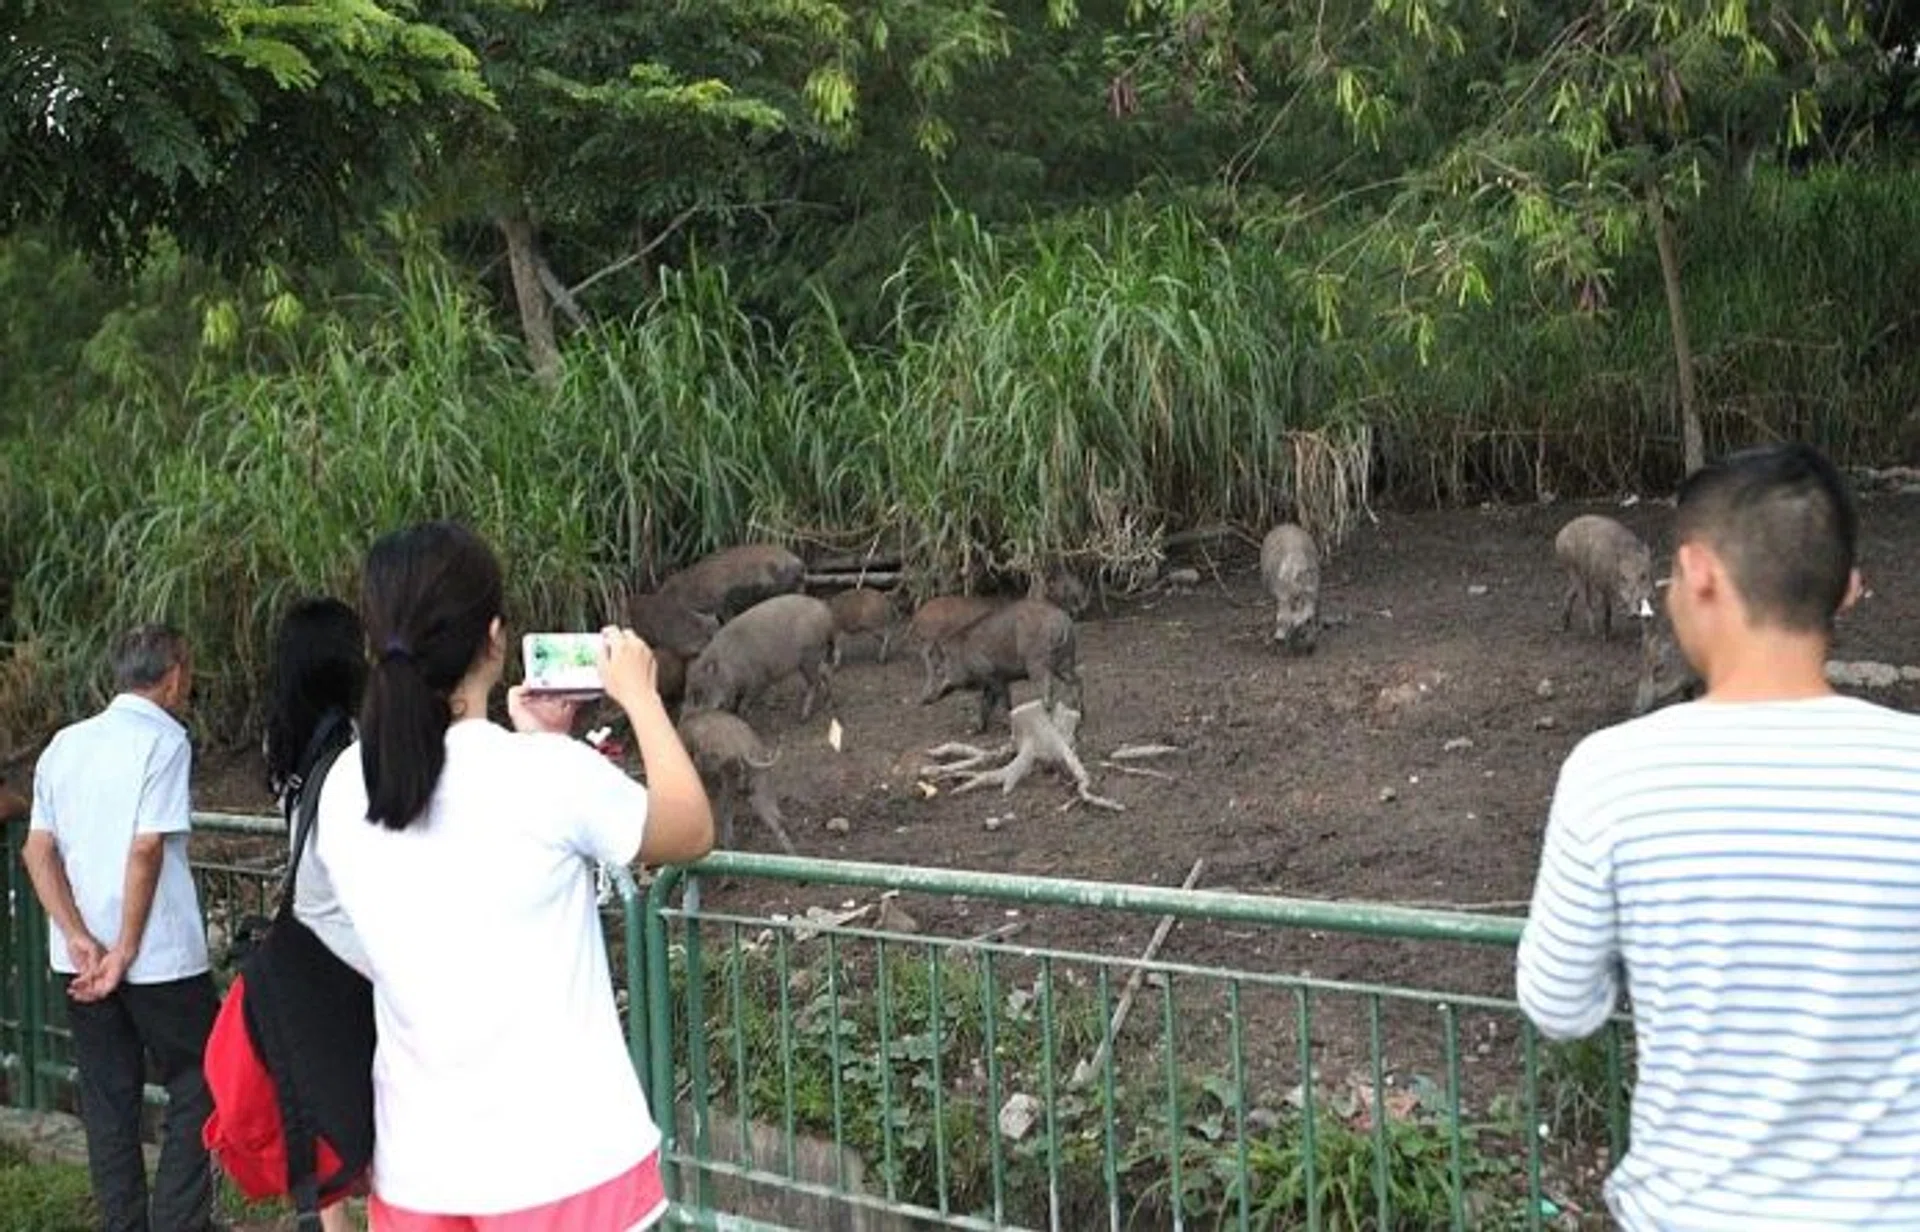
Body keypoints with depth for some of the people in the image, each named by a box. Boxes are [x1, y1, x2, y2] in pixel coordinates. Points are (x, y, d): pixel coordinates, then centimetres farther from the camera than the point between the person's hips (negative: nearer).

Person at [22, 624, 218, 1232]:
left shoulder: (65, 743, 10)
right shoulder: (163, 740, -10)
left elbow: (38, 850, 2)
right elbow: (146, 849, -17)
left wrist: (81, 940, -5)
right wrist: (126, 951, -13)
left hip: (82, 960, 6)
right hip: (162, 956, -6)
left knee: (108, 1102, 12)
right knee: (195, 1093, 5)